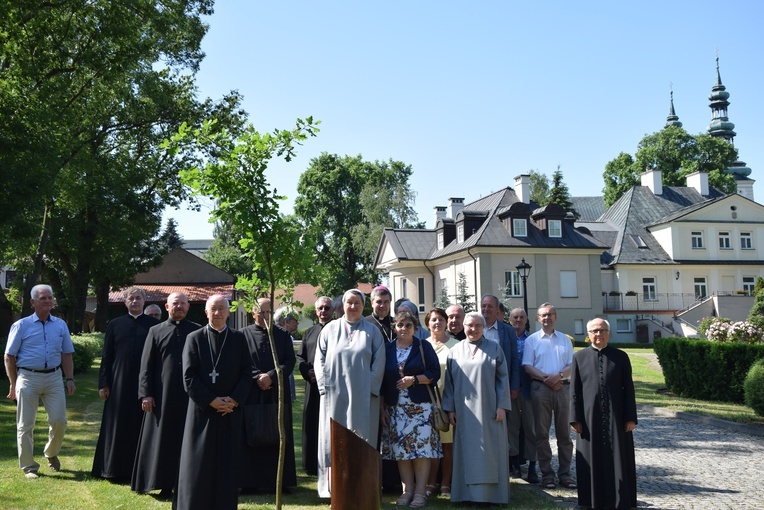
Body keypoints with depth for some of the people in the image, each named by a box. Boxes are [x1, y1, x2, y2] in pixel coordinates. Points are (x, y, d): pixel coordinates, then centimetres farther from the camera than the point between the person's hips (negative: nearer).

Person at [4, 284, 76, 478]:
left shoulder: (60, 325, 10)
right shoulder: (21, 325, 1)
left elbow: (66, 355, 14)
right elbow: (9, 357, 3)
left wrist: (70, 379, 6)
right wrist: (14, 385, 1)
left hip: (54, 377, 2)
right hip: (28, 378, -2)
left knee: (59, 420, -1)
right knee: (25, 425, 4)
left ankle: (51, 453, 26)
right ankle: (28, 466, 16)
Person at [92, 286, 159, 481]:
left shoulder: (154, 324, 4)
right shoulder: (115, 324, 7)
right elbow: (106, 356, 7)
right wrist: (103, 384, 1)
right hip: (120, 383, 1)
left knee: (142, 427, 5)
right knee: (118, 428, 7)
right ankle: (116, 470, 19)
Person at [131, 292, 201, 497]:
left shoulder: (198, 331, 6)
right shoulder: (156, 331, 7)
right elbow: (146, 365, 4)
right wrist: (146, 394, -5)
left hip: (190, 396, 0)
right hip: (162, 396, 0)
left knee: (186, 440, 5)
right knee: (162, 440, 5)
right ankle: (165, 484, 14)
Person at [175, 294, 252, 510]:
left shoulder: (239, 339, 6)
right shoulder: (194, 338, 2)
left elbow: (246, 373, 3)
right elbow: (188, 377, -4)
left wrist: (233, 400, -10)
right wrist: (211, 401, -11)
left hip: (231, 410, 2)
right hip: (202, 409, -1)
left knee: (228, 463, 5)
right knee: (198, 464, 3)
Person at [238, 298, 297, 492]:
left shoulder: (283, 335, 8)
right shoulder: (243, 335, 3)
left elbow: (290, 362, 1)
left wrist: (271, 376, -12)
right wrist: (257, 377, -14)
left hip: (277, 394, 1)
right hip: (251, 394, -1)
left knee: (277, 439, 4)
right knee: (251, 439, 2)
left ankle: (277, 481, 10)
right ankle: (250, 481, 10)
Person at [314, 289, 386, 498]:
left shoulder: (372, 331, 5)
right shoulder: (330, 328, 7)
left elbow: (379, 362, 2)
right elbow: (320, 359, 6)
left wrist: (371, 387, -6)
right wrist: (324, 384, -4)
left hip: (362, 395, -1)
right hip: (335, 393, 1)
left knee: (361, 437, 2)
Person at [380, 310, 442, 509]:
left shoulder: (424, 347, 2)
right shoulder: (387, 349, 8)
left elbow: (435, 373, -2)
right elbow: (380, 380, 9)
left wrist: (414, 379, -15)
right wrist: (382, 408, 5)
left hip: (420, 406, -2)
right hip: (395, 408, 3)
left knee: (421, 446, -6)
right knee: (400, 448, 3)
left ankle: (420, 491, 2)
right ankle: (407, 490, 13)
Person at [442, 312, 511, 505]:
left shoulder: (494, 349, 3)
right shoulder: (455, 351, 7)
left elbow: (503, 378, 0)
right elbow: (449, 382, 7)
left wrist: (502, 406, -6)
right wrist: (450, 408, 1)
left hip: (489, 410, -1)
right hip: (464, 412, 2)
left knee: (490, 451, 2)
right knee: (467, 451, 4)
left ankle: (492, 493, 10)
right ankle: (468, 492, 11)